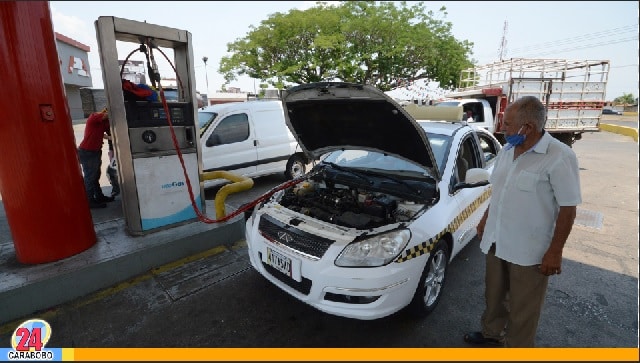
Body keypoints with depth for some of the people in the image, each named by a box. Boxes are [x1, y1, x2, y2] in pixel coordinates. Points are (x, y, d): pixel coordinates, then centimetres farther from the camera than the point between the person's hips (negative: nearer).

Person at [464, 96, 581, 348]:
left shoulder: (559, 157, -18)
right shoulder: (507, 151, 3)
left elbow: (568, 208, -16)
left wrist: (555, 252, -16)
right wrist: (485, 220, 17)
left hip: (530, 250, -7)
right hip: (496, 241, 7)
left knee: (523, 307, 12)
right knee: (494, 295, 23)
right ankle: (491, 334, 45)